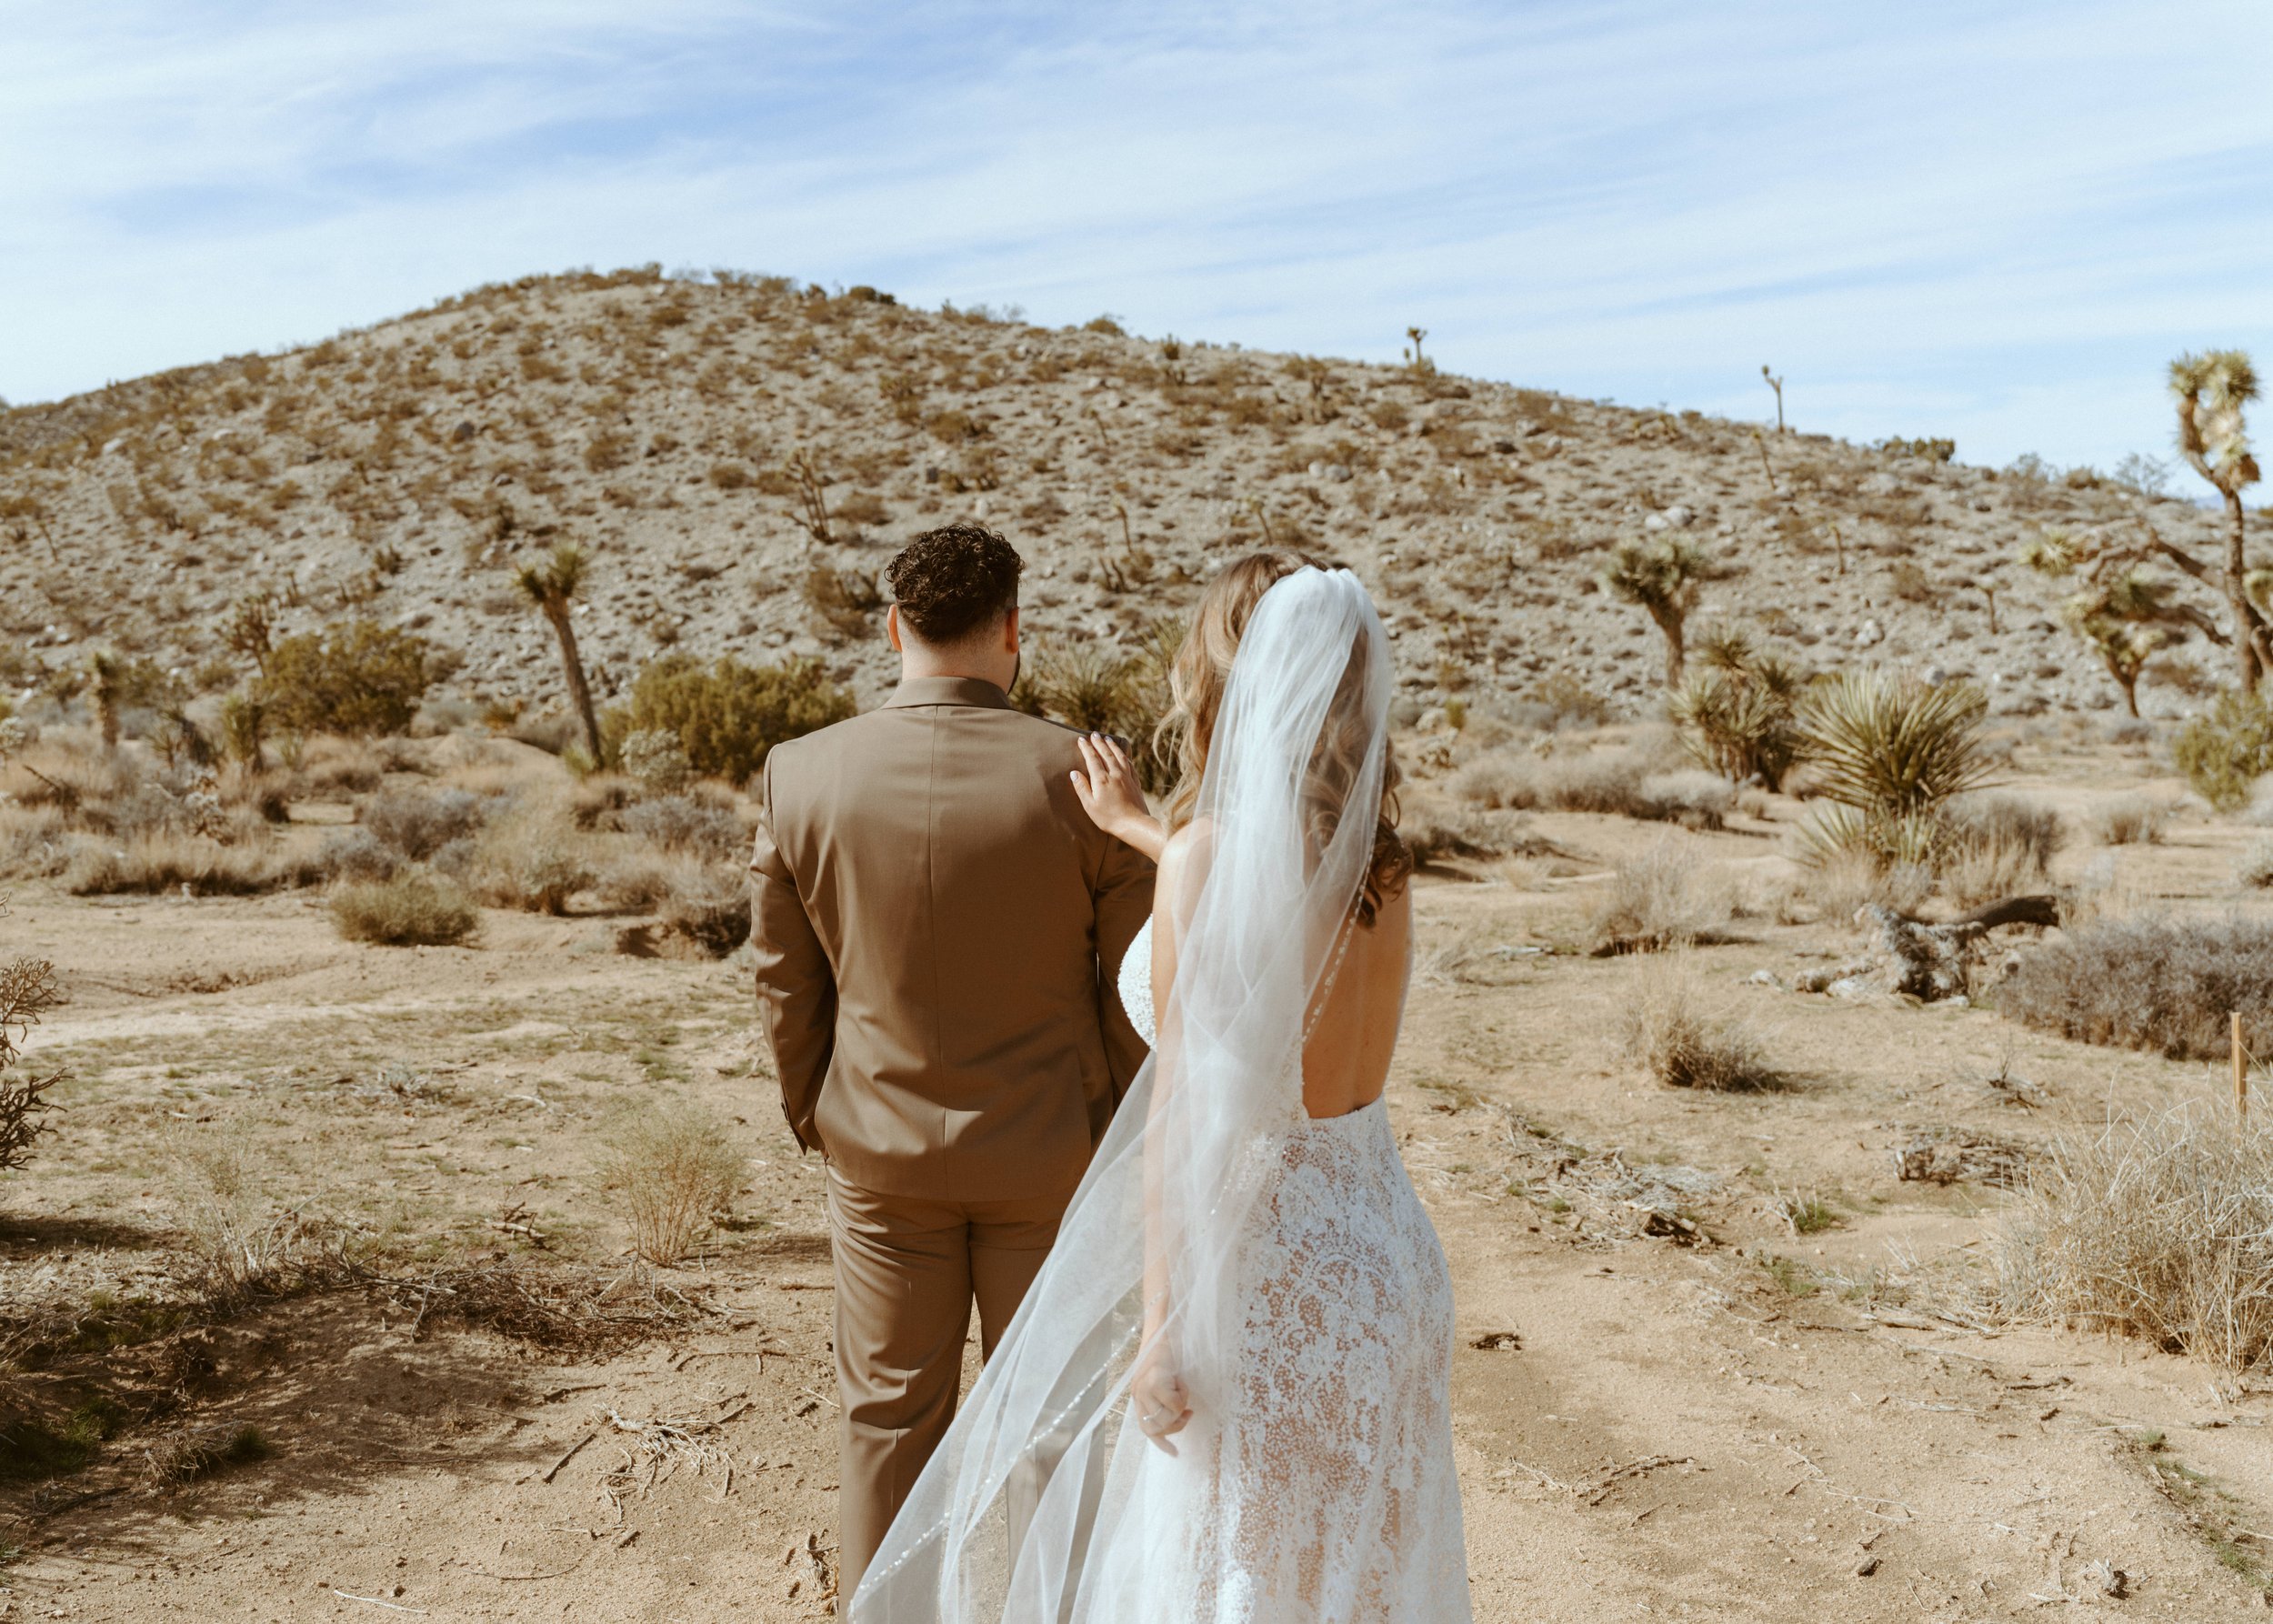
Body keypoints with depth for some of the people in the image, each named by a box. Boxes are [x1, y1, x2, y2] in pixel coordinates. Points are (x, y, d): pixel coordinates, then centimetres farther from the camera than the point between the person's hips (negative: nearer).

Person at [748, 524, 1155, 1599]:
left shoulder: (802, 775, -11)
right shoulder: (1079, 777, -17)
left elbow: (784, 984, -2)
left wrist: (812, 1117, 14)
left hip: (881, 1148, 2)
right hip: (1049, 1149, -1)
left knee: (889, 1410, 18)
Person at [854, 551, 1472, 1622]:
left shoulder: (1207, 855, -19)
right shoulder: (1377, 857, 1)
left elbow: (1184, 1121, -19)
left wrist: (1163, 1333, -13)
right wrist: (1136, 829, 36)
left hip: (1262, 1271, -7)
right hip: (1386, 1260, 7)